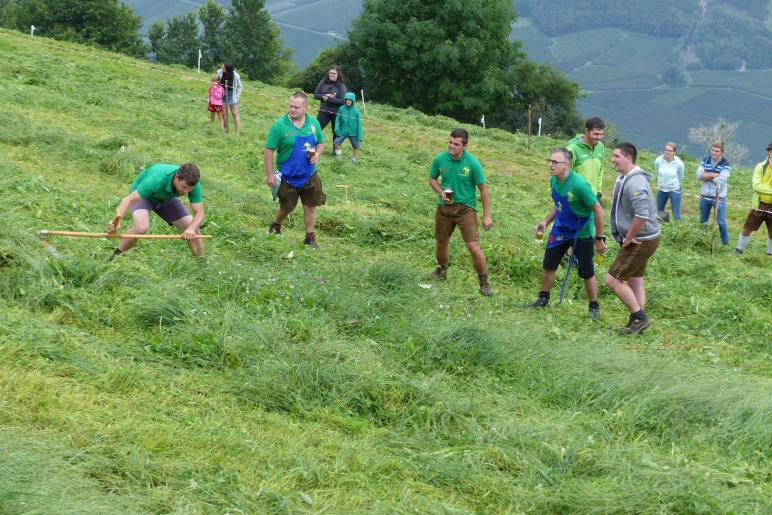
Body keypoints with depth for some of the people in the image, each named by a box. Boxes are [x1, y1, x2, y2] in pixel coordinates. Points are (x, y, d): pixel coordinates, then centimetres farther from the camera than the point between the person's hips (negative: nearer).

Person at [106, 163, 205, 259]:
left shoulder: (192, 183, -31)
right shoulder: (157, 179, -43)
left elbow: (199, 213, -28)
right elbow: (129, 199, -43)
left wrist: (191, 229, -50)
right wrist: (117, 219, -60)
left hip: (167, 198, 4)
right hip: (141, 195, -4)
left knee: (193, 230, -9)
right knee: (141, 227, -33)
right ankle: (116, 255, -12)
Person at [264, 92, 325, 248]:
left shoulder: (313, 123, -3)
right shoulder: (280, 125, -16)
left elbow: (321, 143, 12)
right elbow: (268, 150, -12)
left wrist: (317, 154, -11)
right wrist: (269, 174, -14)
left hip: (309, 176, 3)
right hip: (288, 176, -3)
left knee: (310, 206, 8)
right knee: (286, 207, 10)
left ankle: (310, 237, 22)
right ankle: (276, 226, 40)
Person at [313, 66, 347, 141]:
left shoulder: (341, 86, -6)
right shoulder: (323, 82, 1)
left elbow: (342, 101, -14)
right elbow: (315, 95, 2)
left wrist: (329, 98, -19)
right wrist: (325, 96, -15)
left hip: (336, 113, -2)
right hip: (323, 112, 2)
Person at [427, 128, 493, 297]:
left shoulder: (472, 163, -16)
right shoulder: (440, 159, -8)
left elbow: (483, 189, -8)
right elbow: (432, 178, 11)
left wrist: (487, 216, -7)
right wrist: (441, 193, -10)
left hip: (465, 208, -4)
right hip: (444, 207, 4)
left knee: (474, 247, -12)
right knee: (441, 243, 19)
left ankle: (484, 283, 2)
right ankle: (442, 270, 48)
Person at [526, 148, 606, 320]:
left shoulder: (579, 184, -29)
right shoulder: (554, 180, -6)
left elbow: (598, 211, -22)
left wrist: (599, 239, -17)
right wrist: (546, 222, 3)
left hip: (582, 234, -7)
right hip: (560, 230, 7)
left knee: (586, 272, 4)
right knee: (548, 265, 12)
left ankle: (594, 307, 21)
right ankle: (543, 299, 31)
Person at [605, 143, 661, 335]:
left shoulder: (634, 182, -25)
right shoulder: (625, 178, 9)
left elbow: (642, 215, -35)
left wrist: (629, 238, -22)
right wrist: (628, 237, 16)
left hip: (640, 241, -10)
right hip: (642, 239, 10)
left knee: (613, 279, -7)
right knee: (635, 280, 18)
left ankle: (639, 317, 1)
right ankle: (638, 321, 27)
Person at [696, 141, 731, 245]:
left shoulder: (725, 165, -11)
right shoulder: (705, 161, 1)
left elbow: (721, 180, -23)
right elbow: (699, 175, -10)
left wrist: (706, 176, -13)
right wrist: (713, 175, -19)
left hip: (719, 197, -4)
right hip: (705, 196, 4)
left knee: (721, 222, 1)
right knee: (703, 220, 17)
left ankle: (725, 242, 17)